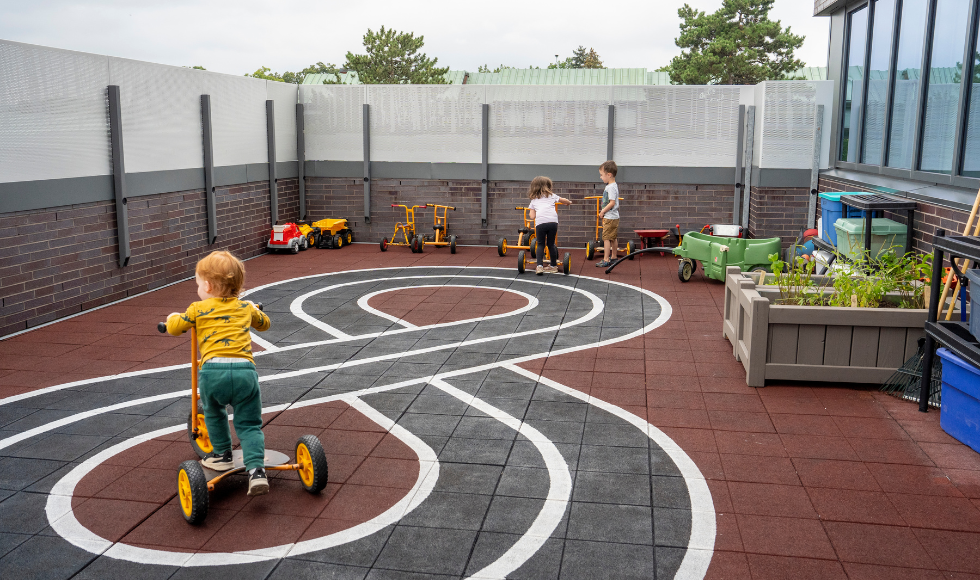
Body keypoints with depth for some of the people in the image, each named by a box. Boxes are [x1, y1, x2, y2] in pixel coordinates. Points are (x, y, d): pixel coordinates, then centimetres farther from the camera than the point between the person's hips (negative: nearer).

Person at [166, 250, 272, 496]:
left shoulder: (198, 309, 14)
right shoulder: (246, 307, 23)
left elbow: (174, 328, 23)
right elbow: (265, 323, 41)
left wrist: (173, 317, 45)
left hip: (213, 369, -2)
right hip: (245, 369, 2)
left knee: (213, 412, 29)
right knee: (249, 424, 10)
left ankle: (222, 455, 36)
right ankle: (256, 471, -6)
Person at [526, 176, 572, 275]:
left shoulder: (533, 200, 22)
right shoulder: (551, 196, 24)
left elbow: (532, 216, 14)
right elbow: (563, 200, 40)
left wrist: (530, 211, 37)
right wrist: (569, 202, 62)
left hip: (540, 222, -1)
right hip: (553, 221, 1)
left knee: (540, 244, 9)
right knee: (551, 244, 13)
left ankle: (540, 266, -4)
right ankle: (554, 266, 21)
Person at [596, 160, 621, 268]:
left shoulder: (611, 187, -18)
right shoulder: (613, 186, 13)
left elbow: (612, 202, -24)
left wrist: (603, 211, -15)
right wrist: (603, 211, 14)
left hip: (610, 218, -10)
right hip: (614, 217, 10)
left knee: (606, 238, -7)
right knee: (613, 238, 16)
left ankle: (606, 260, -5)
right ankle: (613, 257, 26)